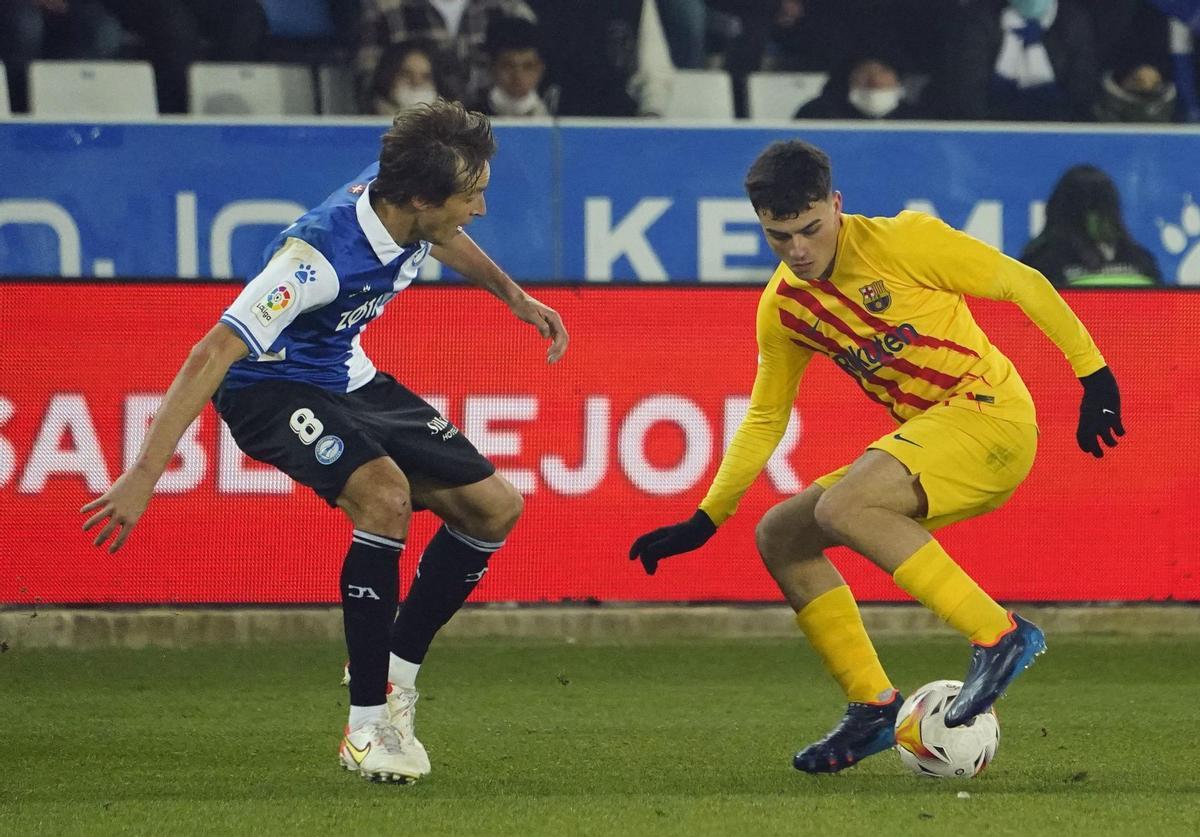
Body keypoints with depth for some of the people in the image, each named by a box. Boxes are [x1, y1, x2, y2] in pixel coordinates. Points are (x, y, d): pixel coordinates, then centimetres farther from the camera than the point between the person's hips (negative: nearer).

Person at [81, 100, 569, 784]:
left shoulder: (408, 206, -12)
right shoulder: (321, 254, -35)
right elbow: (213, 355, -37)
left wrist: (515, 297, 29)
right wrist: (142, 478, -41)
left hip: (347, 379, 9)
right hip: (269, 387, -9)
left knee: (494, 507, 2)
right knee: (386, 494, -33)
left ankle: (395, 672, 16)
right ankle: (369, 725, -25)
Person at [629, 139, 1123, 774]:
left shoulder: (902, 242, -13)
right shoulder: (781, 310, 7)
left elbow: (1021, 284, -6)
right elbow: (764, 420, 18)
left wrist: (1093, 373, -7)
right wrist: (702, 522, 15)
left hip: (991, 412, -8)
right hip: (926, 436, 8)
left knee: (842, 506, -28)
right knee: (780, 537, 5)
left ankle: (1000, 637, -25)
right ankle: (873, 708, 6)